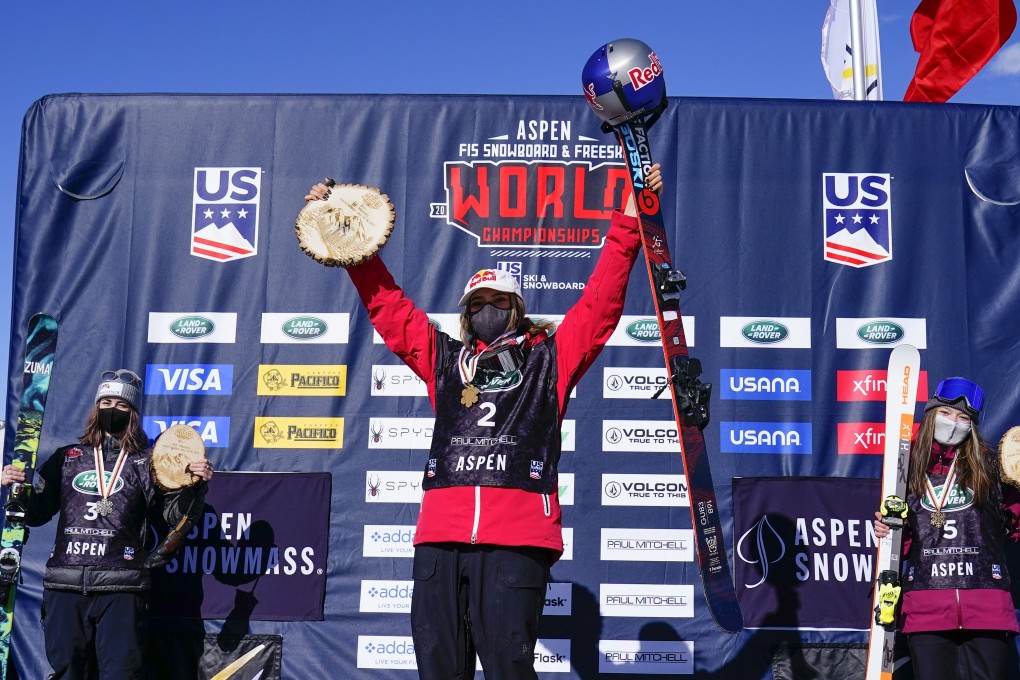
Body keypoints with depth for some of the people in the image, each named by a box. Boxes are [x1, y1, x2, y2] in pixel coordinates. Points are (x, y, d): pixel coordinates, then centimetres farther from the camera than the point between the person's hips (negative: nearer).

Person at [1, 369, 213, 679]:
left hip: (120, 589, -3)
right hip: (65, 585, 3)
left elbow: (176, 514, 4)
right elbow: (35, 513, 15)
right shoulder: (67, 457, 14)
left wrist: (196, 485, -12)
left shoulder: (147, 461, 7)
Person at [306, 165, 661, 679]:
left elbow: (600, 302, 10)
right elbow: (387, 304, 25)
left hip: (518, 539, -3)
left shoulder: (551, 357, 17)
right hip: (440, 535, 4)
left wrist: (627, 225, 5)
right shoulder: (445, 358, 24)